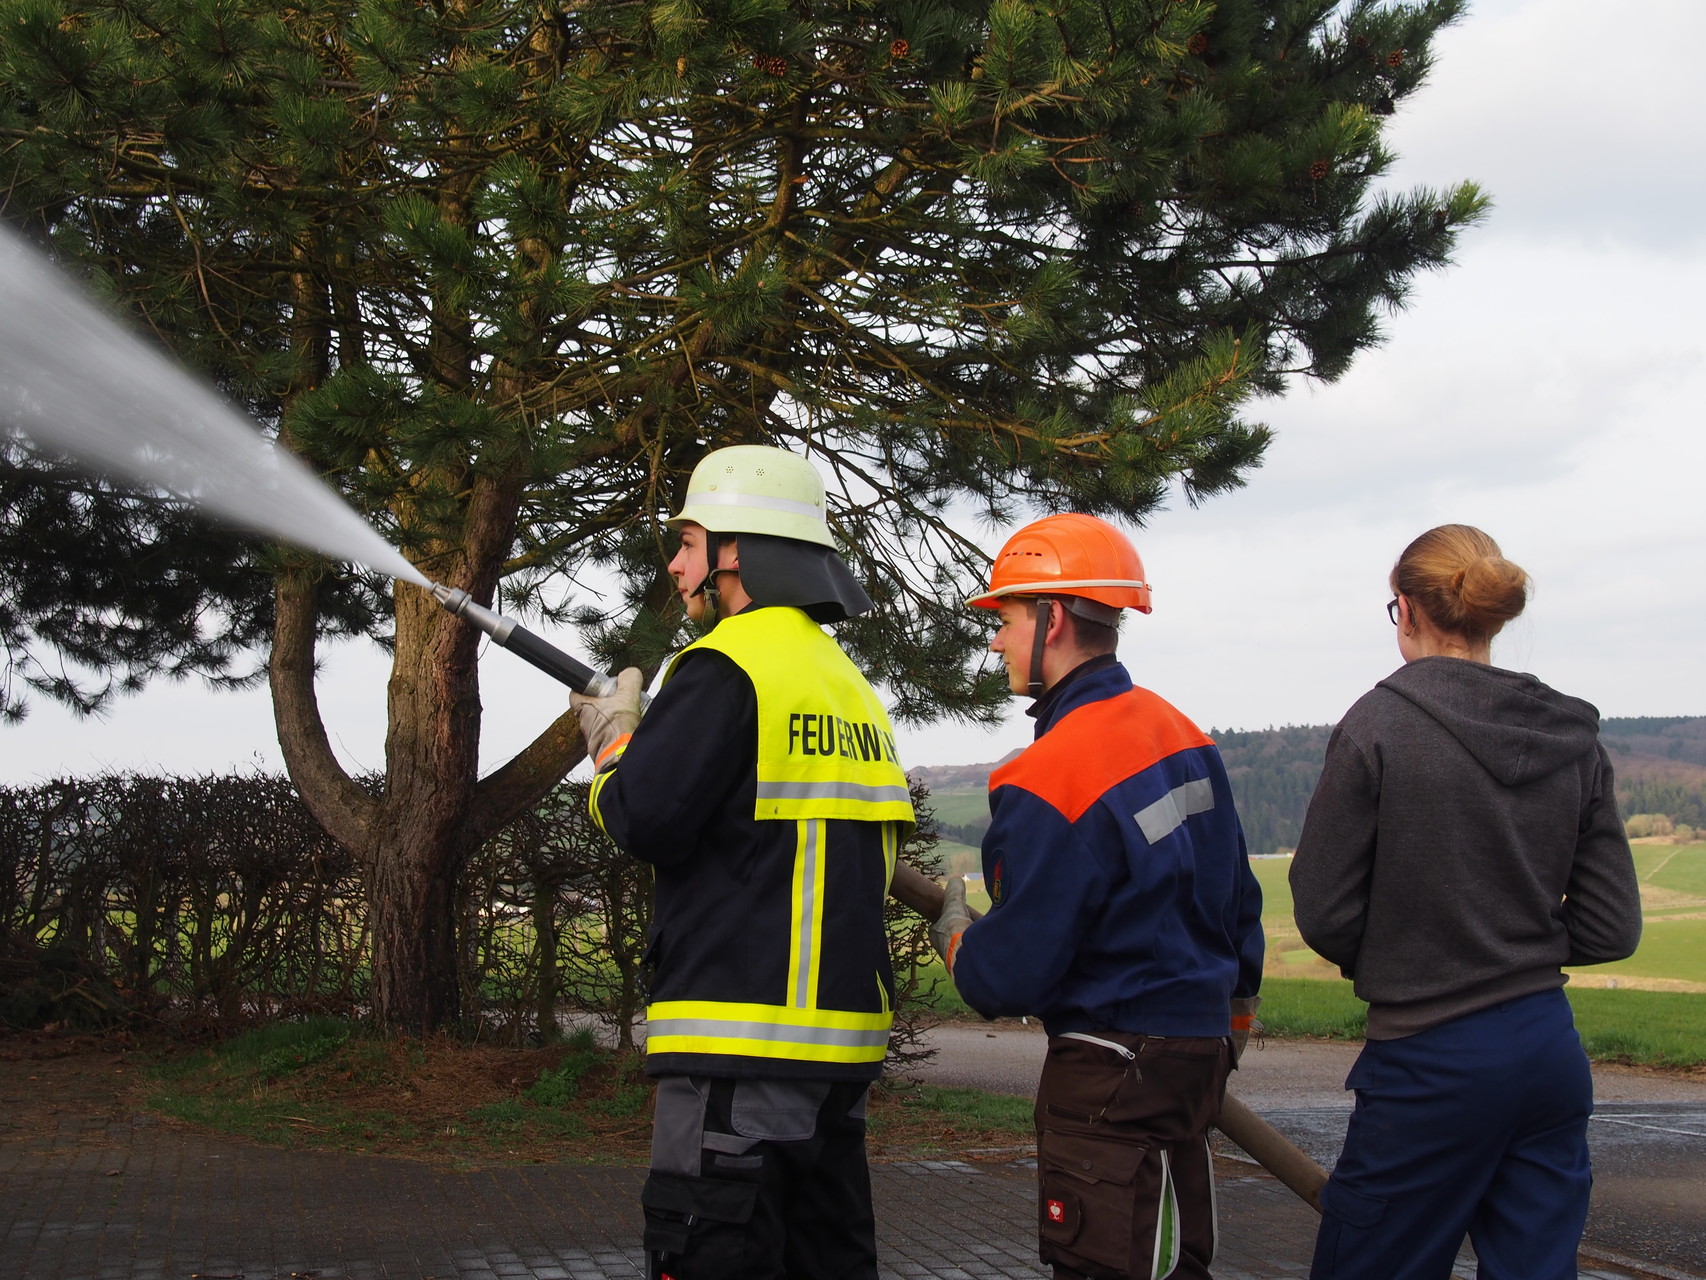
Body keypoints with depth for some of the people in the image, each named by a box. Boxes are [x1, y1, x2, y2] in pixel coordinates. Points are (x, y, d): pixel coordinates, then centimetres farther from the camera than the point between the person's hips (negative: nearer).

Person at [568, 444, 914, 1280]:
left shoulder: (728, 664, -11)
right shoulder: (851, 685, 17)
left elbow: (646, 822, -16)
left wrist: (614, 742, 5)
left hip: (744, 1043, -9)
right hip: (844, 1033, 9)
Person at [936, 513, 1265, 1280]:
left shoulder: (1048, 782, -21)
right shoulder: (1182, 735, 6)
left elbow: (1008, 978, -17)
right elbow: (1238, 901, 15)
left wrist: (954, 935, 4)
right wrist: (1234, 1012, 27)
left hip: (1113, 1075, -9)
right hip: (1199, 1047, 9)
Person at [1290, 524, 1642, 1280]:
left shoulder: (1379, 724, -11)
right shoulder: (1574, 738, 4)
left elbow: (1324, 913, -10)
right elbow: (1611, 928, 5)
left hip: (1429, 1062, -5)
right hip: (1551, 1053, 6)